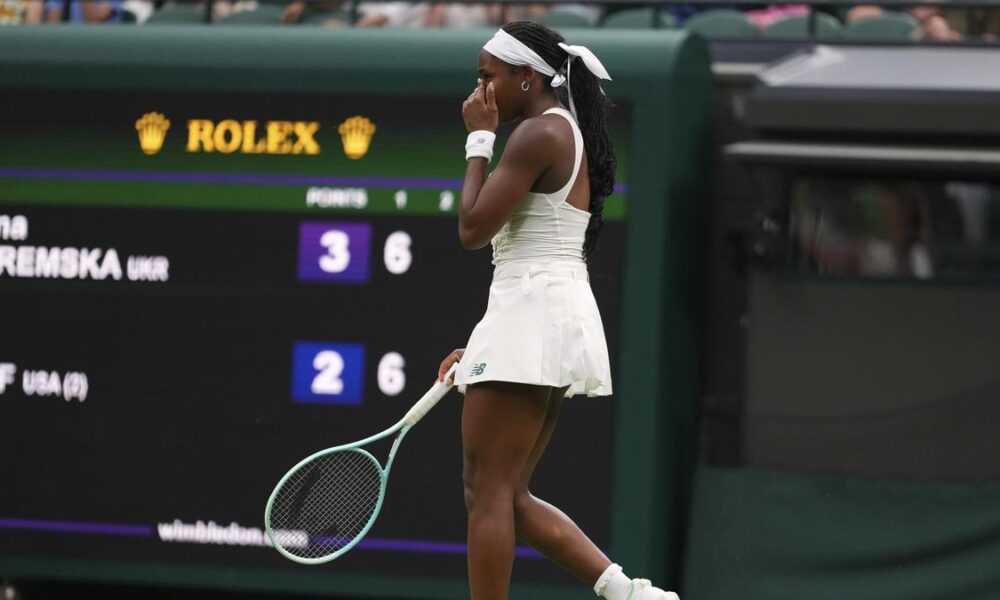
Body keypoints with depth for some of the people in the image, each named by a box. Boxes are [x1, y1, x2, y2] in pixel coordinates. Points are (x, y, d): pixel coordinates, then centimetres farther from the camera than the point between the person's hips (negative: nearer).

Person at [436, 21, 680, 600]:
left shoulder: (538, 133, -11)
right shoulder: (571, 135, 20)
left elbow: (473, 228, -15)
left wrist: (479, 139, -5)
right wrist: (482, 345, 23)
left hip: (532, 313, -10)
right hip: (560, 315, 10)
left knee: (489, 489, -7)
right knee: (507, 495, 11)